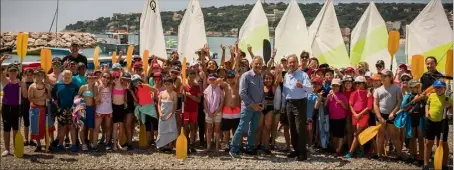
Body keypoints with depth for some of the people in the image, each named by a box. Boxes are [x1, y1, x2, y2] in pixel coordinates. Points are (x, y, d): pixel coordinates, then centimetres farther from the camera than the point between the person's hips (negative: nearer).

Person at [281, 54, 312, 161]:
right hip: (289, 104, 7)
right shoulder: (286, 76, 12)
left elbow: (310, 89, -20)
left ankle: (303, 153, -2)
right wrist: (283, 104, 16)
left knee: (300, 128, -8)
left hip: (300, 103, -7)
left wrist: (302, 86, -41)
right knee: (292, 128, 12)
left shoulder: (303, 75, -9)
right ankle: (296, 150, 23)